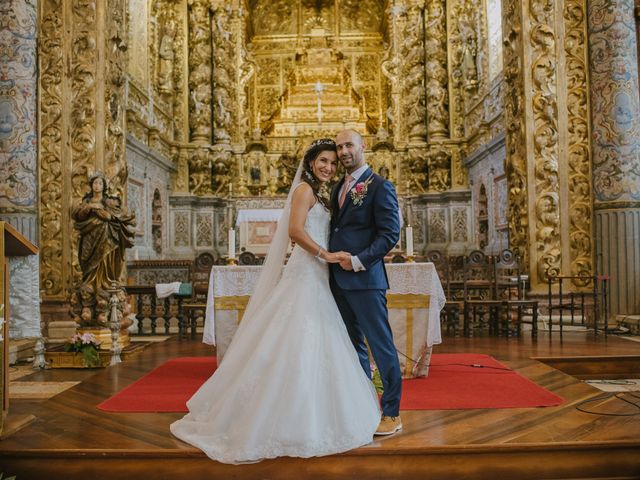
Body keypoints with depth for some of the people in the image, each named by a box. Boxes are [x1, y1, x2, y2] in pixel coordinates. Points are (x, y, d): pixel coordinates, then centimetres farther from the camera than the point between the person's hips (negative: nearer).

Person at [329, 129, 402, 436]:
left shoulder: (379, 186, -6)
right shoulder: (338, 187, 17)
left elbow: (390, 233, -13)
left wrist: (359, 260, -20)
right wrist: (330, 258, 8)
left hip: (365, 278, -8)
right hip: (339, 279, 8)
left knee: (381, 345, 0)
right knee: (354, 345, 15)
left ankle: (391, 414, 11)